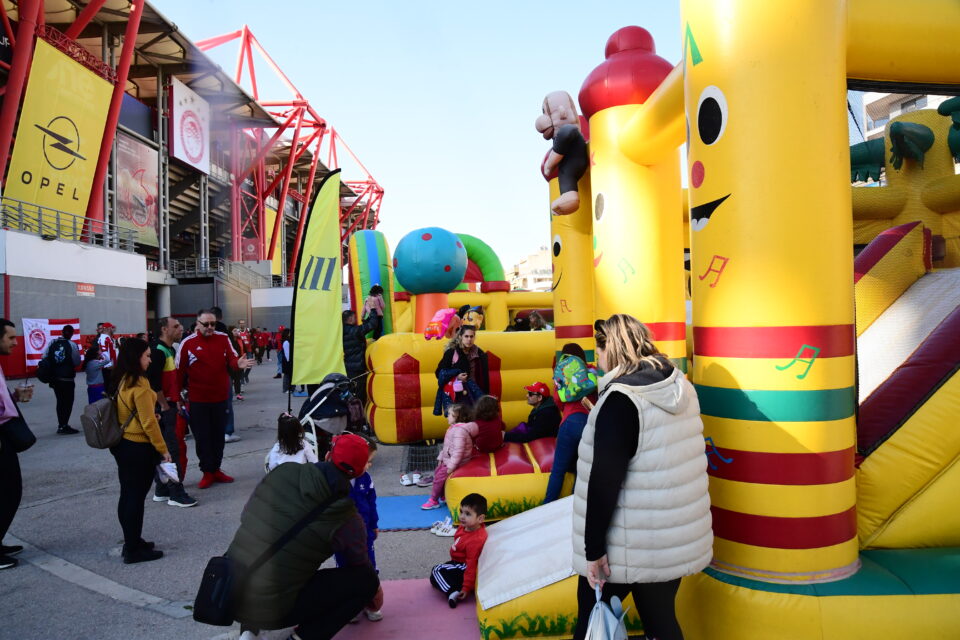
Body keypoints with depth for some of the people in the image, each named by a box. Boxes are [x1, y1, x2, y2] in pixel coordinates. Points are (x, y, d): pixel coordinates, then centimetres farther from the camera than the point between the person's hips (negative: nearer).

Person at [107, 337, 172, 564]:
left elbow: (125, 414, 14)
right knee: (136, 497, 1)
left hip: (121, 445, 9)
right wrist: (163, 449, -12)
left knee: (127, 495, 16)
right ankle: (134, 549, 10)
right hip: (139, 448, -9)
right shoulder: (139, 383, -19)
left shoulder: (120, 381, 6)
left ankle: (131, 542, 27)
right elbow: (148, 422, -20)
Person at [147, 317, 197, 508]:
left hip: (169, 405, 10)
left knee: (164, 449, 14)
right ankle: (176, 494, -2)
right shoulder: (158, 351, -16)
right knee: (171, 449, -6)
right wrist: (164, 405, -16)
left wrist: (176, 399, 15)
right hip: (162, 407, -10)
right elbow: (153, 381, -23)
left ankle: (161, 491, 23)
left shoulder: (170, 350, 15)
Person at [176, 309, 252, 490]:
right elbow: (180, 371, -4)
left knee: (219, 435, 13)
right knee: (202, 437, 5)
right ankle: (207, 473, 16)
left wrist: (238, 363, -27)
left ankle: (216, 469, 26)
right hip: (198, 399, -3)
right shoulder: (188, 343, -7)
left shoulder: (223, 339, 1)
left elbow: (231, 359, -4)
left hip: (220, 396, 3)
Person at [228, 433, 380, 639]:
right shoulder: (345, 518, -14)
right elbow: (362, 568, 2)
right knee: (367, 581, 3)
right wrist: (374, 595, 24)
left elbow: (246, 517, 10)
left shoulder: (282, 473, -5)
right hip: (273, 610, -5)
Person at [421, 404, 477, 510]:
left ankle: (433, 500, 4)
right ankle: (442, 496, 26)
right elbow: (447, 446, 18)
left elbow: (458, 450, -30)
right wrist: (441, 458, 17)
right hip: (447, 459, 11)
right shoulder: (454, 428, 9)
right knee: (437, 471, 16)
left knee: (440, 476, -10)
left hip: (457, 462, -11)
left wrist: (451, 466, -28)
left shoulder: (459, 430, -26)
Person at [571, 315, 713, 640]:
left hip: (629, 545, -6)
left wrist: (593, 549, -16)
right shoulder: (680, 386, 2)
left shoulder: (621, 398, -20)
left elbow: (604, 481, -22)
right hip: (676, 538, 7)